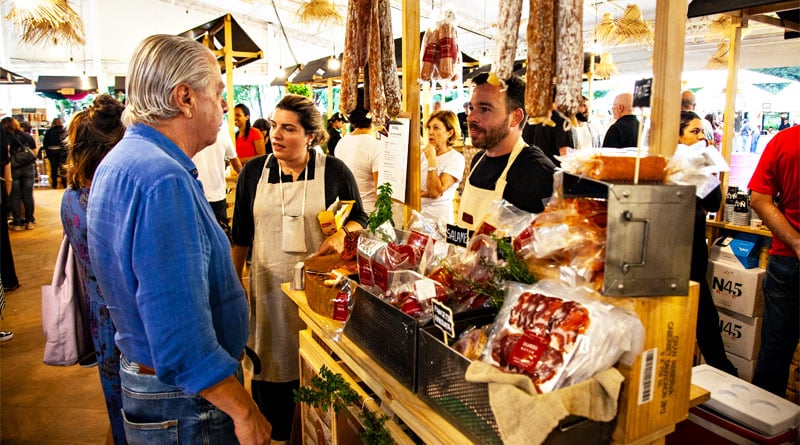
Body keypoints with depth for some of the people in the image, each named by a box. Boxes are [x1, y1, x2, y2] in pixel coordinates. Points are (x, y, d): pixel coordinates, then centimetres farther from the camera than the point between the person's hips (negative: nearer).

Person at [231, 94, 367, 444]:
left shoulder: (334, 171, -3)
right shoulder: (254, 172, 4)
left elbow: (358, 218, 7)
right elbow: (241, 237, 10)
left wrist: (342, 235, -15)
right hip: (269, 285, 2)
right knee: (271, 365, 9)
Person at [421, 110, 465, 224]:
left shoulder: (456, 158, -7)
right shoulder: (424, 153, 8)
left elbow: (435, 192, -15)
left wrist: (432, 159, -13)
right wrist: (425, 193, -11)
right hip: (417, 213, 4)